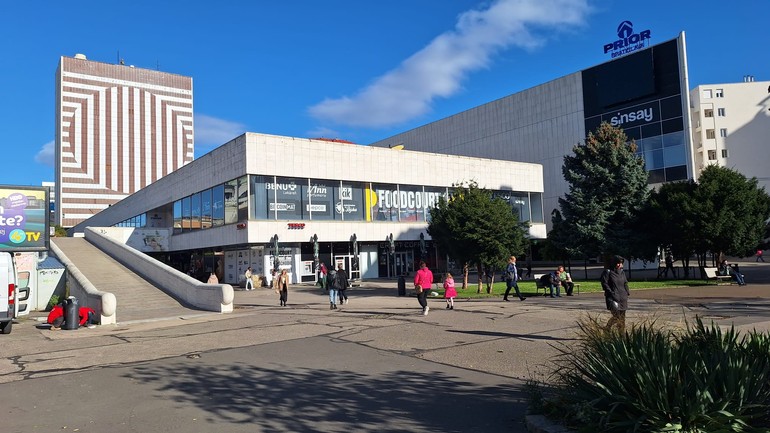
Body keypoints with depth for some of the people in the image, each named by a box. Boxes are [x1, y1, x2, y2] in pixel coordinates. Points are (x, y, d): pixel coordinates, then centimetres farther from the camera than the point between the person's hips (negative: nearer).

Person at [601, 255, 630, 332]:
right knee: (616, 316, -13)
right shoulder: (608, 272, -7)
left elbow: (625, 283, 21)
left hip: (623, 298, 7)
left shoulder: (622, 272, 14)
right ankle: (607, 329, 7)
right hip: (613, 298, -7)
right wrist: (611, 293, -16)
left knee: (622, 318, 7)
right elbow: (604, 284, -10)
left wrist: (627, 293, 10)